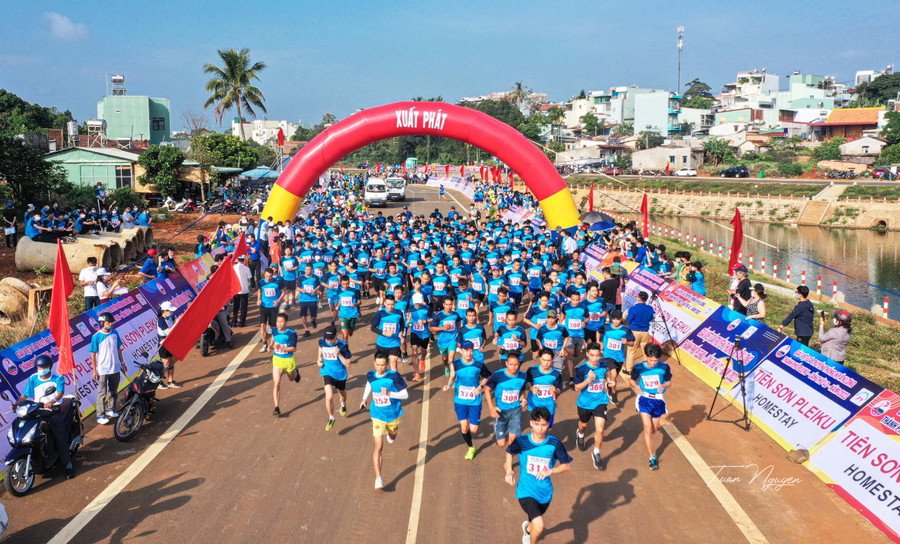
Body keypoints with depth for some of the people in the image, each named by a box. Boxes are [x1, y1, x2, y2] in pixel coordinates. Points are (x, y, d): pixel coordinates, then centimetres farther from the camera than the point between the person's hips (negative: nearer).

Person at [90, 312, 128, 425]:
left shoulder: (115, 333, 2)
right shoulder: (96, 337, -11)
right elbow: (93, 354, -9)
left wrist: (122, 363, 12)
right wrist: (94, 370, -10)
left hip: (115, 368, 5)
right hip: (102, 370, -5)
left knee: (113, 391, 16)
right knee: (102, 393, -2)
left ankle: (110, 409, 32)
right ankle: (100, 416, 3)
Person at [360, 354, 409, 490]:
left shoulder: (394, 376, -18)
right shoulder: (370, 376, -7)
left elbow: (405, 395, -16)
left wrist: (389, 393, -29)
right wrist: (364, 399, 22)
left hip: (393, 415, 0)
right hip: (378, 416, 0)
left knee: (392, 437, 30)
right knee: (379, 447, -11)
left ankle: (390, 433, 70)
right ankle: (378, 478, -10)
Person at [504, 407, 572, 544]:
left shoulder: (554, 443, -11)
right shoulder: (521, 442, -13)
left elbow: (566, 465, -3)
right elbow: (510, 452, 9)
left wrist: (550, 471, -20)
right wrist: (509, 470, -6)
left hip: (545, 492, 3)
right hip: (526, 491, -3)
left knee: (535, 522, 27)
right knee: (539, 526, -22)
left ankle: (528, 529, 65)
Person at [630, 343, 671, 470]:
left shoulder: (664, 367, -7)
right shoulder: (639, 368, -8)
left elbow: (669, 382, 5)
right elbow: (632, 380, 7)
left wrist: (663, 386, -17)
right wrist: (635, 386, -15)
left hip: (658, 399, 2)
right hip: (644, 398, -2)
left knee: (654, 430, 14)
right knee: (647, 428, -13)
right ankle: (652, 458, -6)